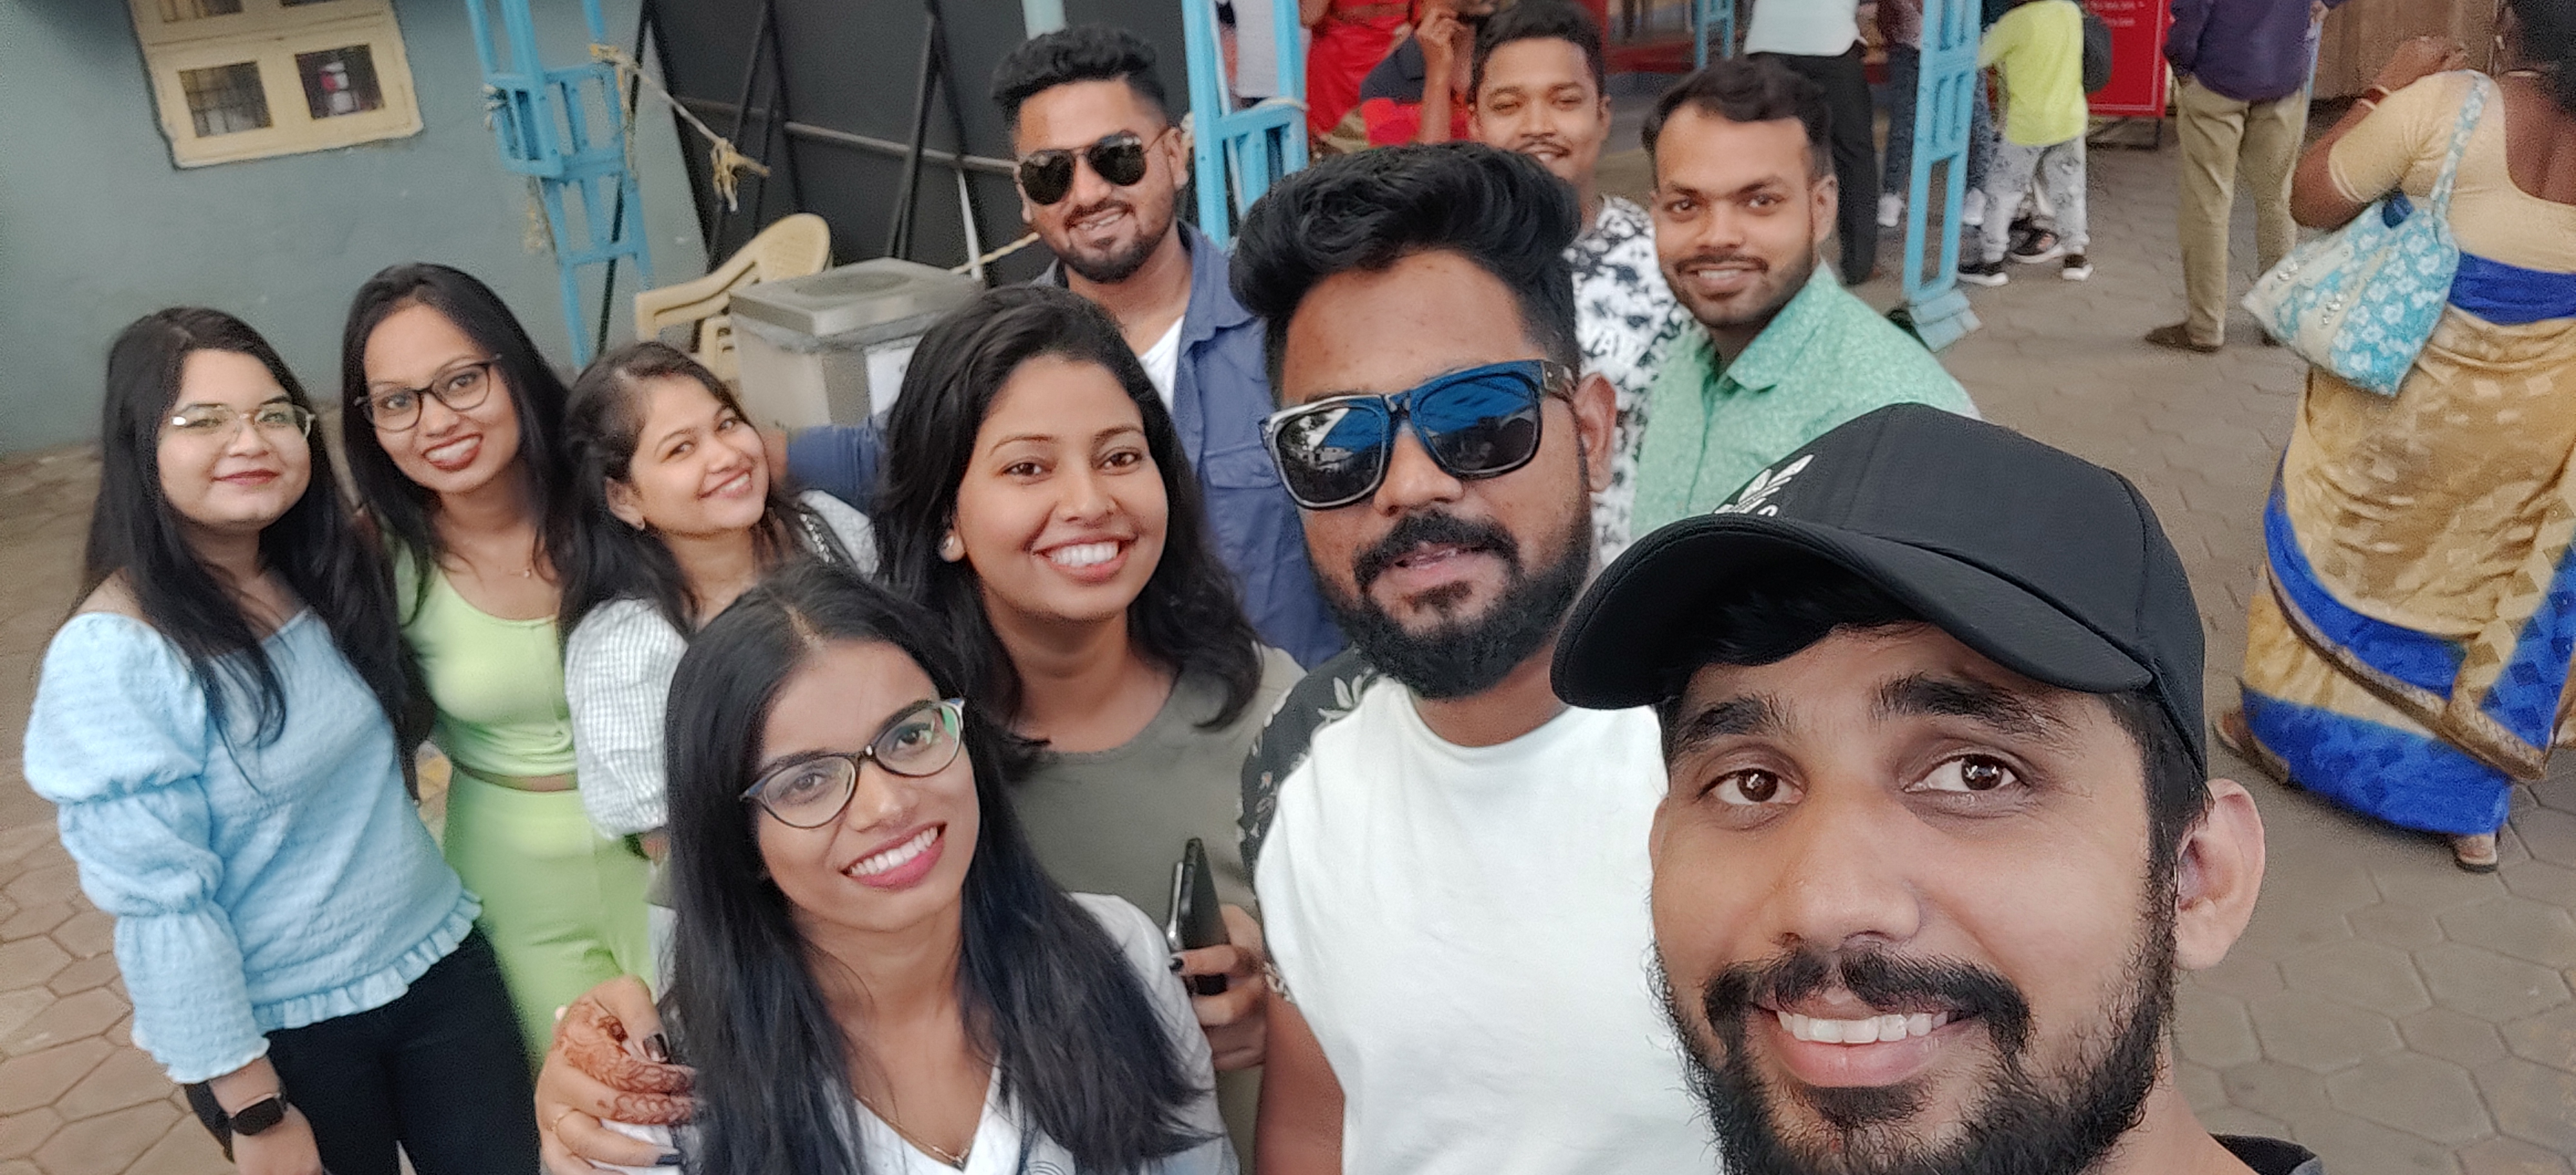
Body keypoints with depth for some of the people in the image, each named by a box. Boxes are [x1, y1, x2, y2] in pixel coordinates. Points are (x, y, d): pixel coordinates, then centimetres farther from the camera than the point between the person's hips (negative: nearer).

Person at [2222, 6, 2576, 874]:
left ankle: (2285, 731, 35)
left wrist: (2385, 95, -1)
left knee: (2345, 557, 19)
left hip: (2402, 401, -3)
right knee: (2495, 591, 18)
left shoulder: (2447, 106, -23)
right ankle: (2469, 807, 29)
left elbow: (2310, 200, -11)